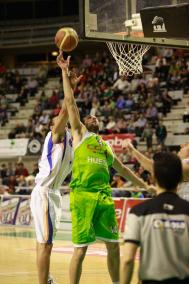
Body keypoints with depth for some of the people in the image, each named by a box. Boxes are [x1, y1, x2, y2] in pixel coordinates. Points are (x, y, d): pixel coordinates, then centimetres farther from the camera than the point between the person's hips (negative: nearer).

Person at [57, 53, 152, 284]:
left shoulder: (105, 146, 26)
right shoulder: (79, 133, 12)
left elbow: (122, 169, 37)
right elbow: (70, 102, 5)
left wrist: (145, 185, 41)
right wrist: (65, 72, 2)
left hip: (104, 196, 6)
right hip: (82, 195, -6)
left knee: (113, 245, 10)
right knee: (80, 249, -8)